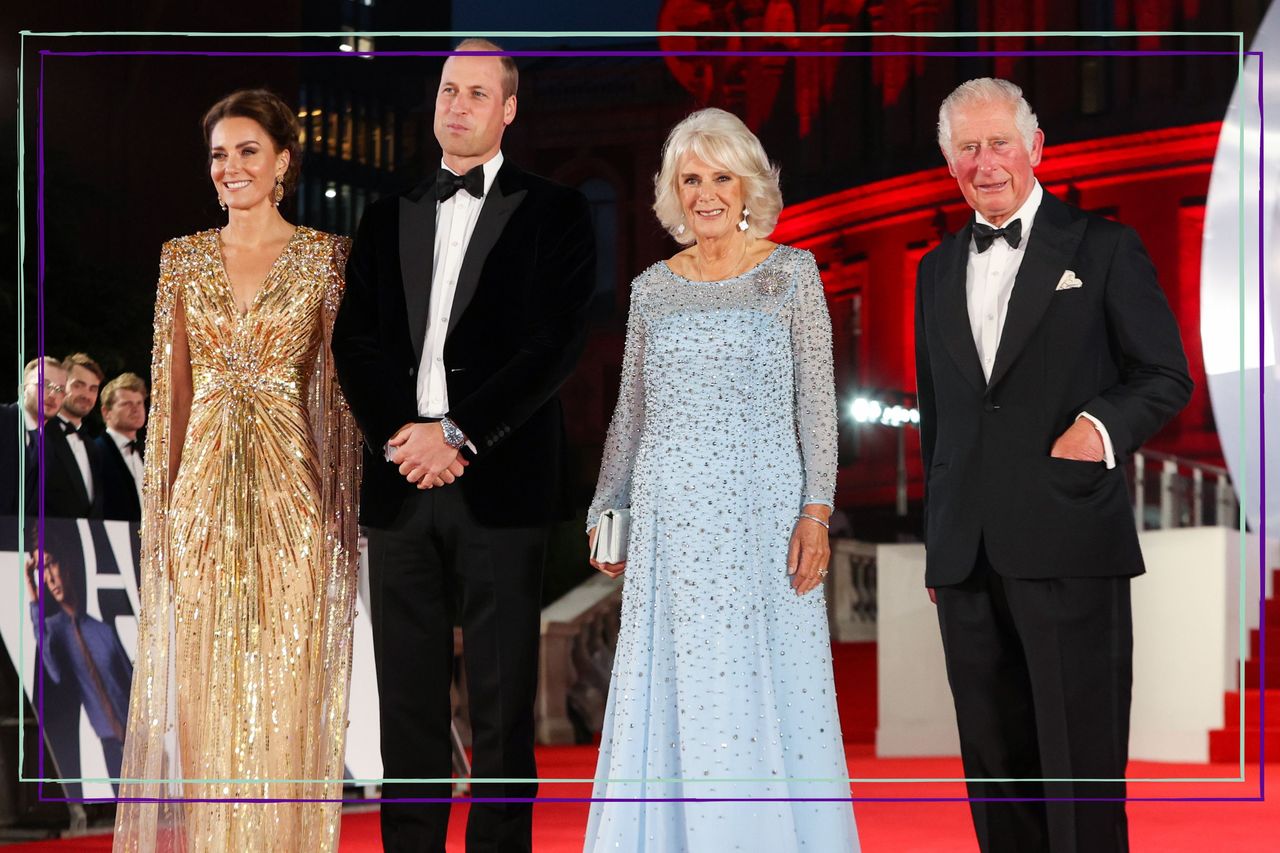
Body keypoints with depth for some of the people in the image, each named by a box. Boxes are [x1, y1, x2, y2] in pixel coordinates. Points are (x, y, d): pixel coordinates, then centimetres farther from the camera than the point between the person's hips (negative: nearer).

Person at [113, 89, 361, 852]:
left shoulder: (326, 258, 0)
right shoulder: (185, 258, 8)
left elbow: (339, 385, 0)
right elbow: (172, 386, 9)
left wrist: (341, 503, -6)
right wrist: (164, 502, 4)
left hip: (292, 486, -2)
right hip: (205, 489, 3)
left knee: (288, 679, 0)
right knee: (205, 683, 4)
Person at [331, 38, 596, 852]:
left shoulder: (552, 212, 5)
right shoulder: (389, 218, 17)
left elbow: (557, 343, -6)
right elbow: (355, 342, 9)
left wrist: (457, 434, -13)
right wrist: (402, 436, -8)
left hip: (499, 481, -4)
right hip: (400, 481, 4)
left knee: (502, 706, -2)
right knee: (408, 701, 4)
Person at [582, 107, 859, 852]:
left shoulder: (790, 273, 2)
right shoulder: (653, 288, 10)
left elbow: (817, 400, -1)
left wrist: (816, 512, -9)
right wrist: (606, 511, 13)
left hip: (762, 509, -3)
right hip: (671, 517, 3)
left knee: (766, 694, -1)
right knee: (671, 698, 3)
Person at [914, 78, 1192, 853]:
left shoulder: (1103, 249, 2)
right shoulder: (938, 271, 17)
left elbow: (1166, 377, 2)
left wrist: (1105, 424, -18)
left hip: (1069, 546, -5)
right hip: (967, 556, 5)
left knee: (1081, 756, -4)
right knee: (994, 757, 9)